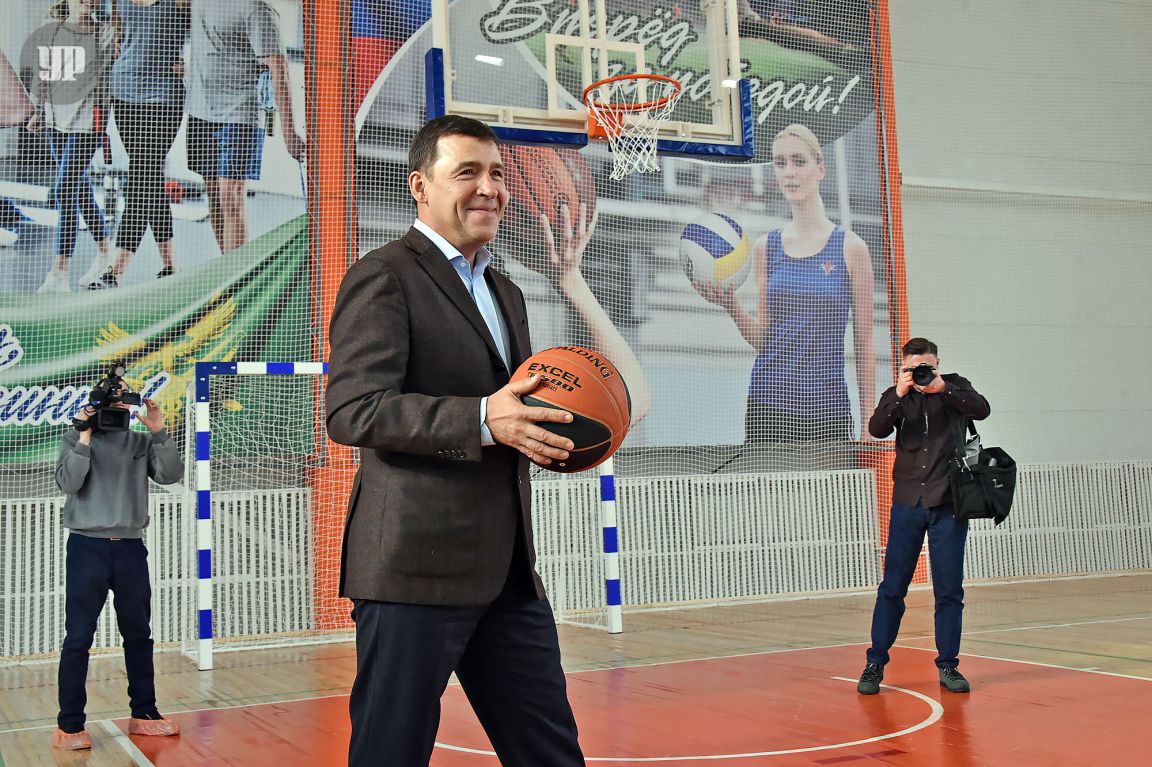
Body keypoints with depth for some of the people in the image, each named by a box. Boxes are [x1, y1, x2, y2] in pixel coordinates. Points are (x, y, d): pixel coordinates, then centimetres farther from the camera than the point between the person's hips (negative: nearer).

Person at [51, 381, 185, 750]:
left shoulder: (141, 442, 9)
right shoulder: (76, 438, 2)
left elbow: (171, 475, -2)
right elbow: (68, 483, -11)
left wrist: (159, 432, -9)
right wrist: (85, 437, -16)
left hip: (131, 548, 4)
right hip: (88, 546, -3)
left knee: (138, 635, 10)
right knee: (78, 638, -3)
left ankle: (143, 714, 20)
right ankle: (69, 725, 1)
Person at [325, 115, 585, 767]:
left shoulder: (506, 293, 21)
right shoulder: (384, 277, -6)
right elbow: (352, 412, -16)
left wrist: (549, 429, 5)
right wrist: (483, 419, -26)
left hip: (510, 569, 8)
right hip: (417, 567, -8)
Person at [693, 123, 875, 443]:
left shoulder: (851, 248, 1)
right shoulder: (766, 246, 9)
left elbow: (864, 345, 2)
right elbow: (763, 338, 7)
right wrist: (730, 304, -12)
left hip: (827, 408, -2)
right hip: (768, 404, 2)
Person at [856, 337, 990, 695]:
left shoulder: (954, 387, 6)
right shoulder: (896, 396, 8)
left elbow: (981, 410, -12)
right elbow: (876, 429, -9)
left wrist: (943, 388, -24)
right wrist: (899, 395, -23)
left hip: (949, 503, -1)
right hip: (907, 503, 1)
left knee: (949, 588, 3)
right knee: (892, 587, 1)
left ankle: (948, 665, 12)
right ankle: (875, 663, 8)